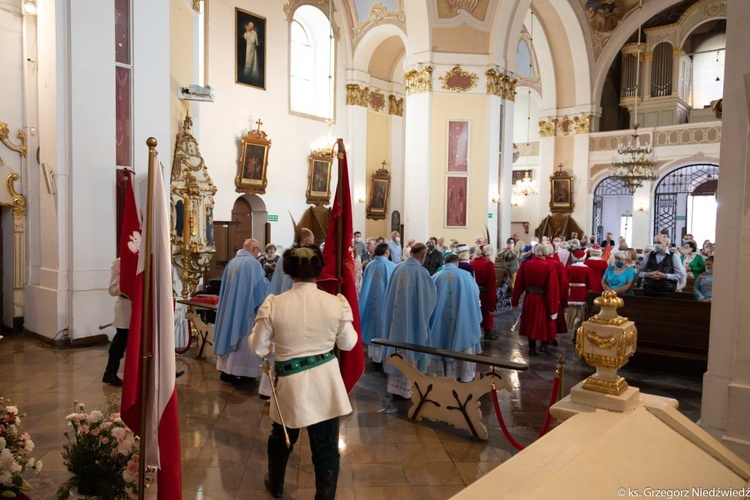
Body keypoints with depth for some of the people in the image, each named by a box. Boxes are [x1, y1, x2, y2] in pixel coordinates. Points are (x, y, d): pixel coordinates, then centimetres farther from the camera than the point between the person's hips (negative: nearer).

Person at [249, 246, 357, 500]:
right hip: (326, 382, 0)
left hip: (291, 383, 1)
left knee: (281, 438, 26)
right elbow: (348, 343, 2)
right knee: (326, 446, 12)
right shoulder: (336, 303, -10)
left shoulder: (273, 304, -12)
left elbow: (258, 347, -3)